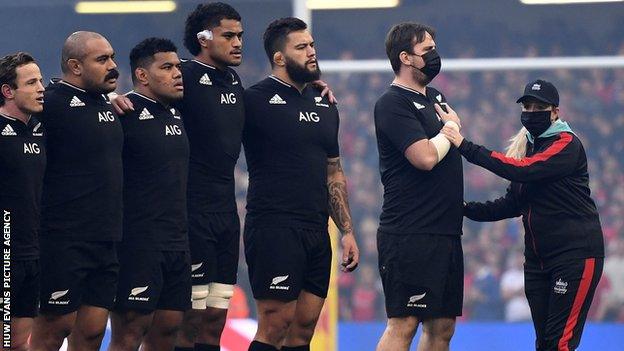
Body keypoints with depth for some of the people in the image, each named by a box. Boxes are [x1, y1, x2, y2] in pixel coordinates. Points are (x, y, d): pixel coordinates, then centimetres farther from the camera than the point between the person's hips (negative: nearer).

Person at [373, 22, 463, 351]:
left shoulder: (435, 97, 19)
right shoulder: (393, 104, -10)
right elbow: (425, 157, -19)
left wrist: (452, 125, -1)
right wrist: (449, 130, -2)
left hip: (445, 232, 9)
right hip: (410, 235, -9)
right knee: (404, 324, -12)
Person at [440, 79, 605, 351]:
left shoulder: (567, 144, -10)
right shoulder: (527, 146, 15)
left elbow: (523, 171, -25)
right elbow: (514, 203, 16)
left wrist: (467, 147, -25)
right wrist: (469, 210, 1)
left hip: (575, 255, -8)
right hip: (537, 257, 8)